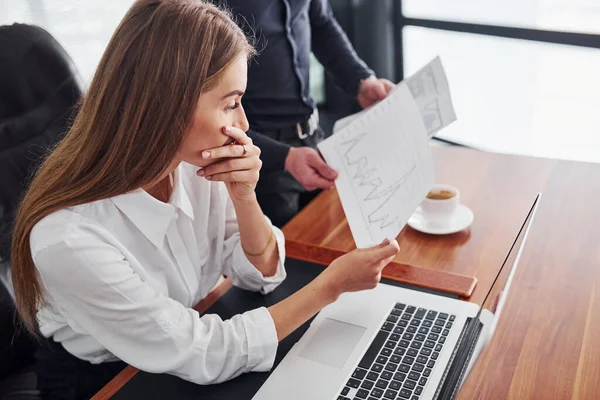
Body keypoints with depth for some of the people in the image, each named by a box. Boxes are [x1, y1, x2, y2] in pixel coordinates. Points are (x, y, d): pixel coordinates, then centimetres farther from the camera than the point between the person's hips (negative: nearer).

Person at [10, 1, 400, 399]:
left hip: (187, 348, 4)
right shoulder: (69, 238, -31)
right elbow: (205, 358, -24)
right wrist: (332, 283, -21)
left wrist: (243, 194, -23)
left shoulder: (197, 163, -16)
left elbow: (261, 273, -6)